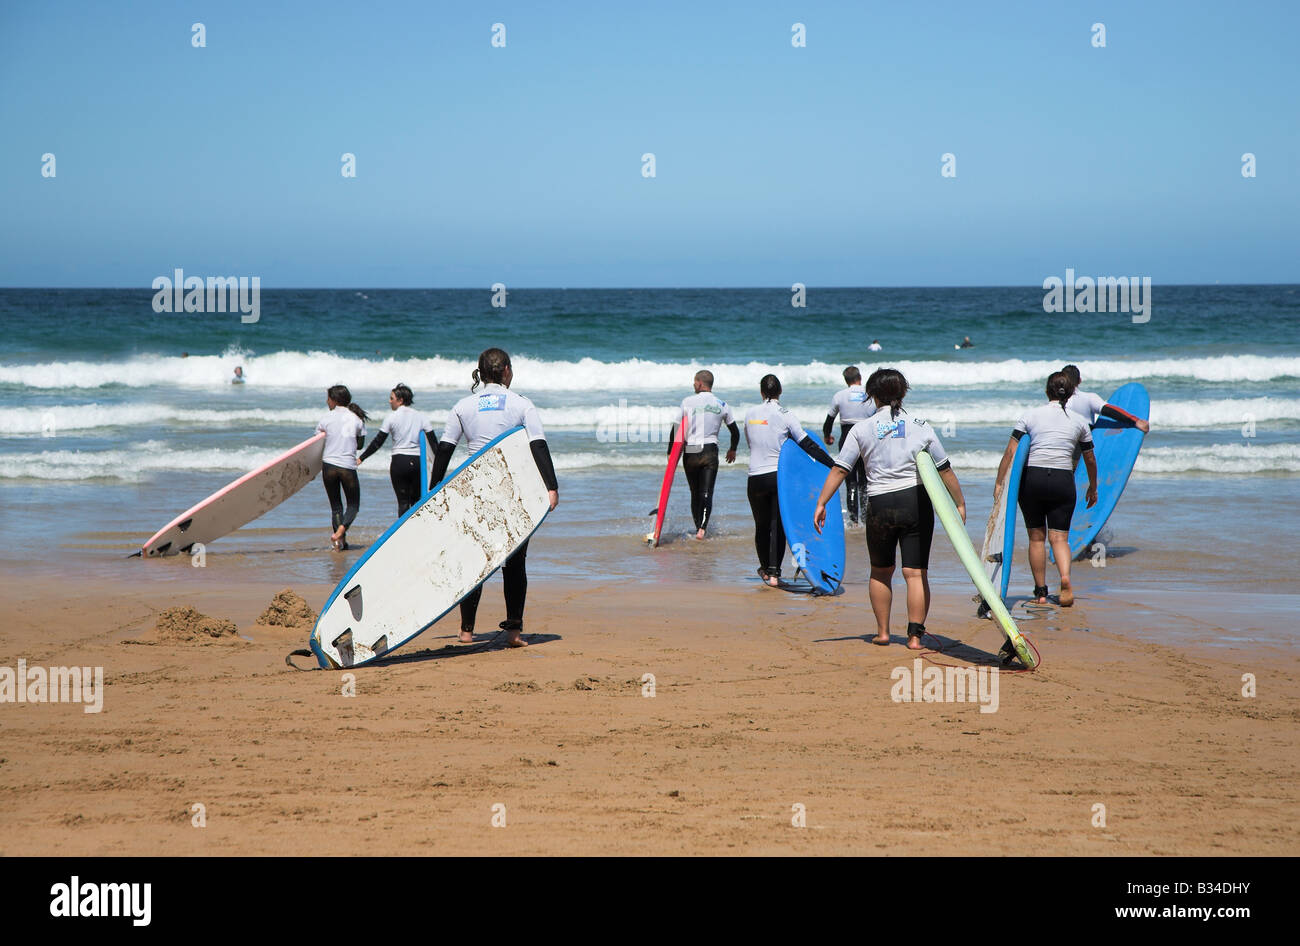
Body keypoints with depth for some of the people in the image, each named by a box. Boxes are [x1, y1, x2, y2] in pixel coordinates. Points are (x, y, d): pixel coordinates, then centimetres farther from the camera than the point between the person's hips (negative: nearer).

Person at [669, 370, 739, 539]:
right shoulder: (722, 405, 6)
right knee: (707, 492, -4)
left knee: (695, 493, 13)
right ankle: (702, 528, -23)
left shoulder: (687, 402, -1)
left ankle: (698, 527, 18)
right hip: (710, 452, 0)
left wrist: (670, 452, 6)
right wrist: (732, 449, 31)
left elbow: (676, 429, -3)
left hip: (690, 453, 0)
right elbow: (735, 432, 13)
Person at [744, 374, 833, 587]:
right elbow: (808, 445, -8)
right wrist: (833, 465, -4)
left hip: (756, 478, 2)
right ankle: (774, 572, -2)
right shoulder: (785, 416, -6)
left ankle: (765, 569, 29)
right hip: (779, 477, -2)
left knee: (762, 525, 16)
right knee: (778, 525, 4)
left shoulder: (750, 414, 3)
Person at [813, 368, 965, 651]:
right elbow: (945, 470, 5)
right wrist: (960, 504, 14)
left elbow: (840, 469, -3)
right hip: (917, 502, 0)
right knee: (916, 572, 1)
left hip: (880, 505, 0)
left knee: (881, 571, 17)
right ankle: (915, 634, -5)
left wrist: (821, 503, 1)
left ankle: (882, 631, 22)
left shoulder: (862, 429, 1)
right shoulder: (920, 426, 3)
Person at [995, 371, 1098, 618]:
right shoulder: (1079, 421, 9)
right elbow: (1090, 459, 18)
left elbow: (1010, 452, -1)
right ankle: (1065, 577, -25)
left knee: (1036, 537, 10)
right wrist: (1092, 488, 31)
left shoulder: (1031, 415, 4)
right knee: (1059, 536, 3)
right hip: (1063, 481, 0)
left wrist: (999, 482, 3)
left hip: (1031, 478, 0)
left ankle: (1040, 591, 14)